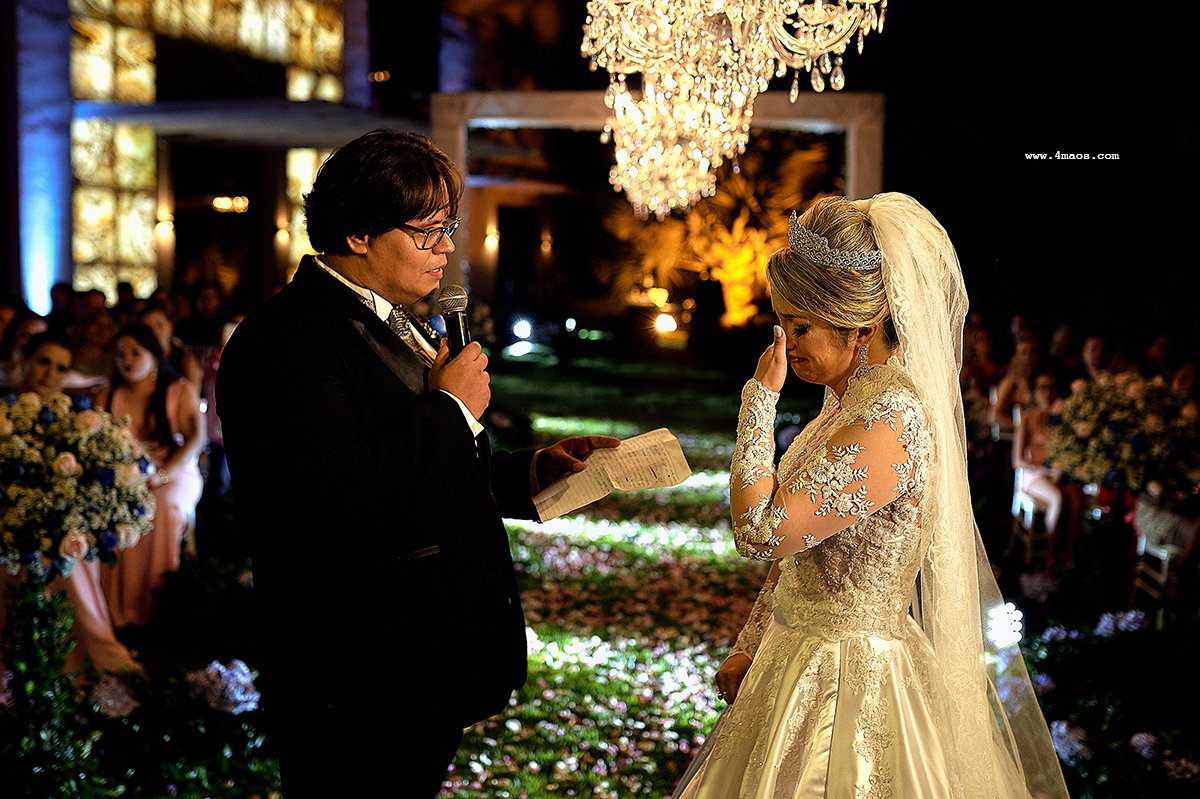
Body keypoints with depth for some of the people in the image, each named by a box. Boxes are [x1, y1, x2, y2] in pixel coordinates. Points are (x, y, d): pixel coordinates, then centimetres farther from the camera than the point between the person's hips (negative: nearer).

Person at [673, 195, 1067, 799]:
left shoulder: (894, 420, -25)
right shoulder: (849, 397, 6)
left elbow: (761, 531, -27)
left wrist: (759, 399, -19)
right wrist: (749, 647, 14)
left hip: (853, 679, -9)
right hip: (805, 658, 9)